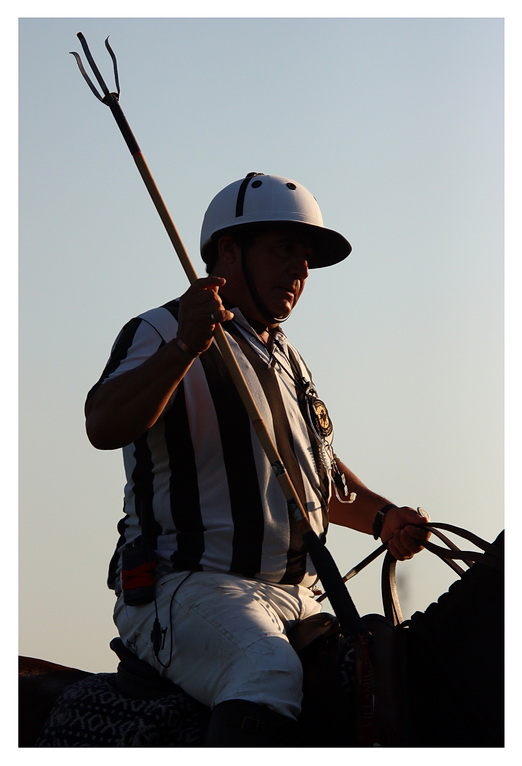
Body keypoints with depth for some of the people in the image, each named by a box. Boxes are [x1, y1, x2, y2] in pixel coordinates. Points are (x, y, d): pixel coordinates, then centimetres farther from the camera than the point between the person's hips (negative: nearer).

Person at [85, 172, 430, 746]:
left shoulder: (289, 362, 26)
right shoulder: (162, 335, -1)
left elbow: (321, 474, 37)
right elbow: (104, 428, -21)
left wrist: (383, 517, 19)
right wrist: (184, 347, -33)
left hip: (293, 601, 9)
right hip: (185, 591, -8)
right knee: (271, 673, -36)